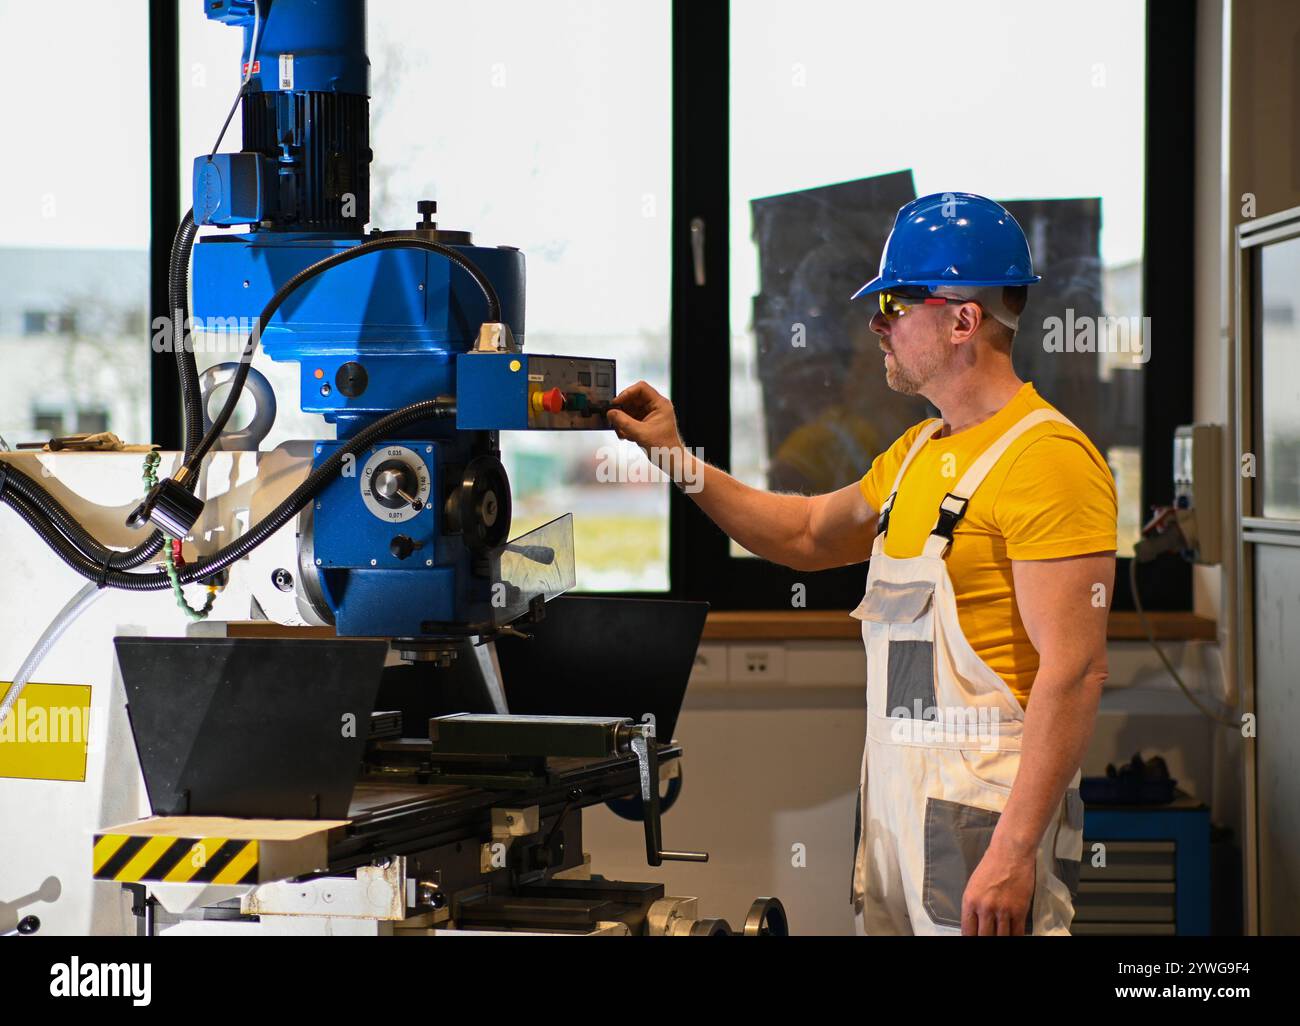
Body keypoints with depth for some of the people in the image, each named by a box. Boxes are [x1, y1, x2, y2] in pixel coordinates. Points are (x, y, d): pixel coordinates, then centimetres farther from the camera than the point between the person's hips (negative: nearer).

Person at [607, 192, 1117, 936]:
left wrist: (1014, 851, -23)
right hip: (896, 802, 9)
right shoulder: (916, 455, 15)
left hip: (990, 811, -9)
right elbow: (809, 535, 32)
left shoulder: (1046, 458, -14)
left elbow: (1074, 671, -20)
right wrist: (680, 460, 23)